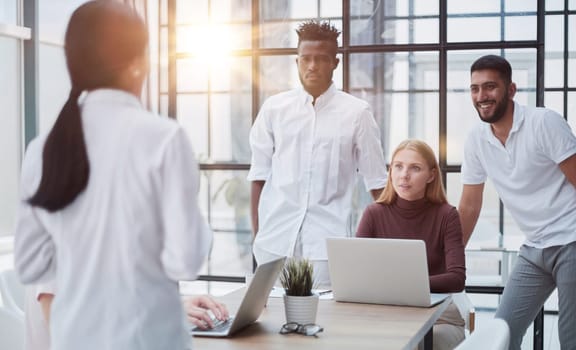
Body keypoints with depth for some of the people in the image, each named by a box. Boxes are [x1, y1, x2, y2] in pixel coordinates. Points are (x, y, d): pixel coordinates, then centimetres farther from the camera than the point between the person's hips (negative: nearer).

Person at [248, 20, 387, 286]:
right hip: (275, 237, 2)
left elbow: (376, 182, 5)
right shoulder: (274, 108, 5)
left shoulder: (356, 113, 1)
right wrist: (256, 234, 6)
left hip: (327, 241, -1)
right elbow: (259, 175, 8)